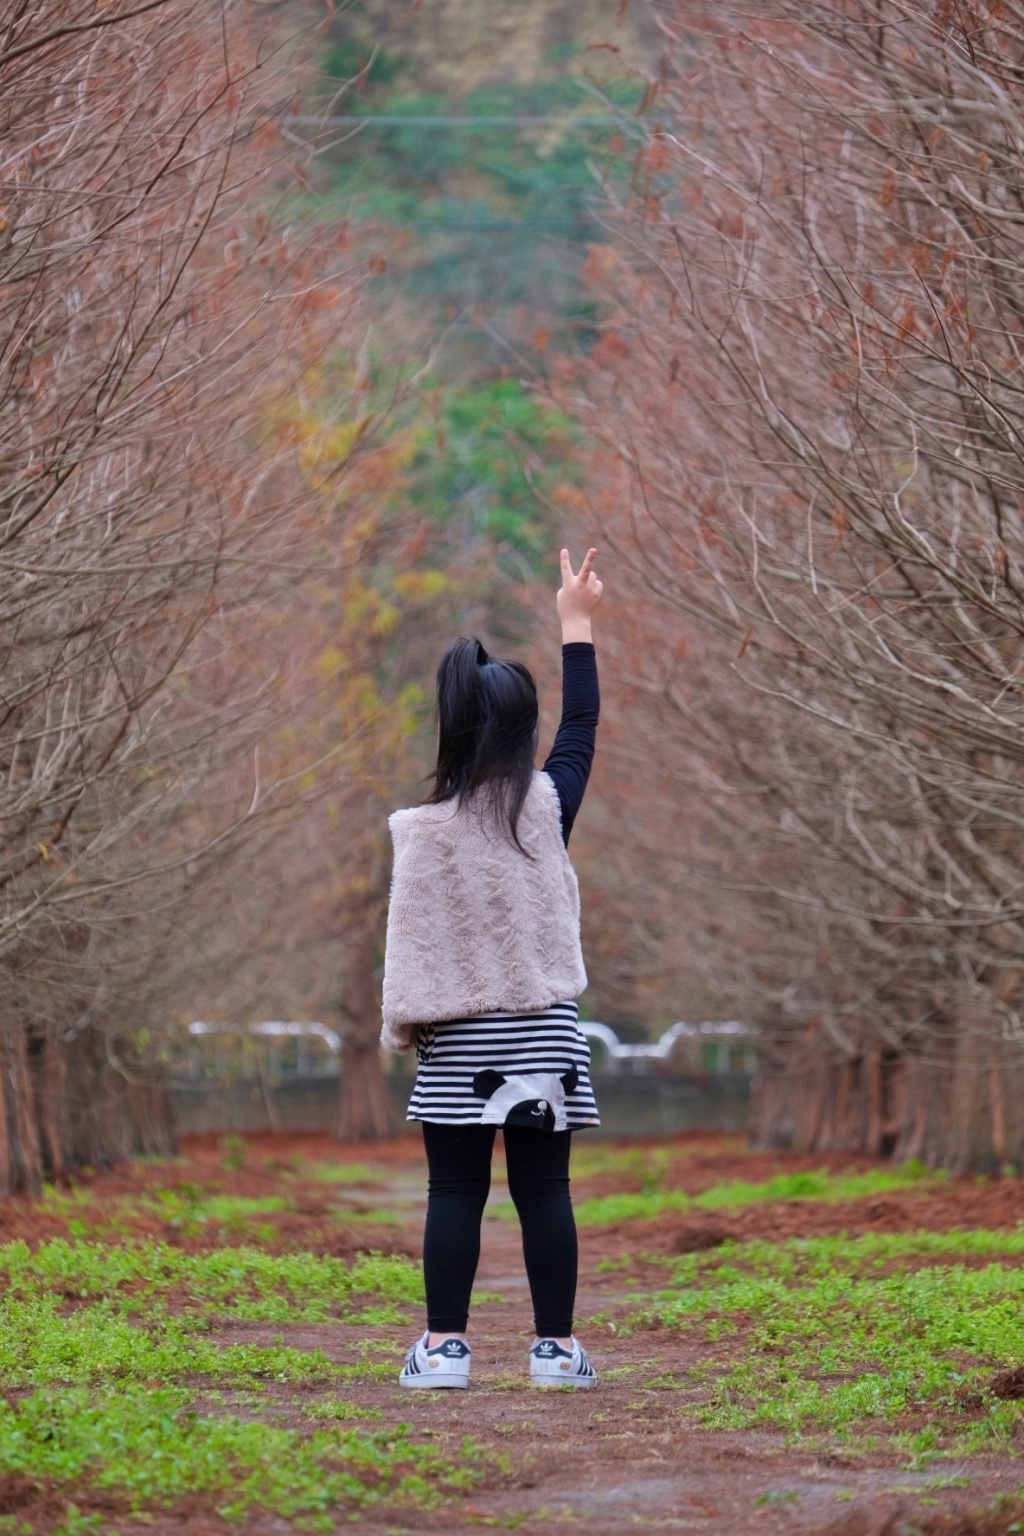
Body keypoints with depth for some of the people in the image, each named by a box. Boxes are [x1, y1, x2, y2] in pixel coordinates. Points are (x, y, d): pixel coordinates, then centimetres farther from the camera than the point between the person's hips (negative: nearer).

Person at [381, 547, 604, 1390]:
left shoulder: (425, 829, -8)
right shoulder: (546, 804, -2)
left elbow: (413, 941, -5)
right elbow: (582, 727, 14)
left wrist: (405, 1024, 7)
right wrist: (577, 623, 23)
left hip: (458, 1042, -2)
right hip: (543, 1034, 2)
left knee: (455, 1193, 3)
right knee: (544, 1192, 5)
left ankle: (445, 1345, 3)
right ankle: (557, 1345, 7)